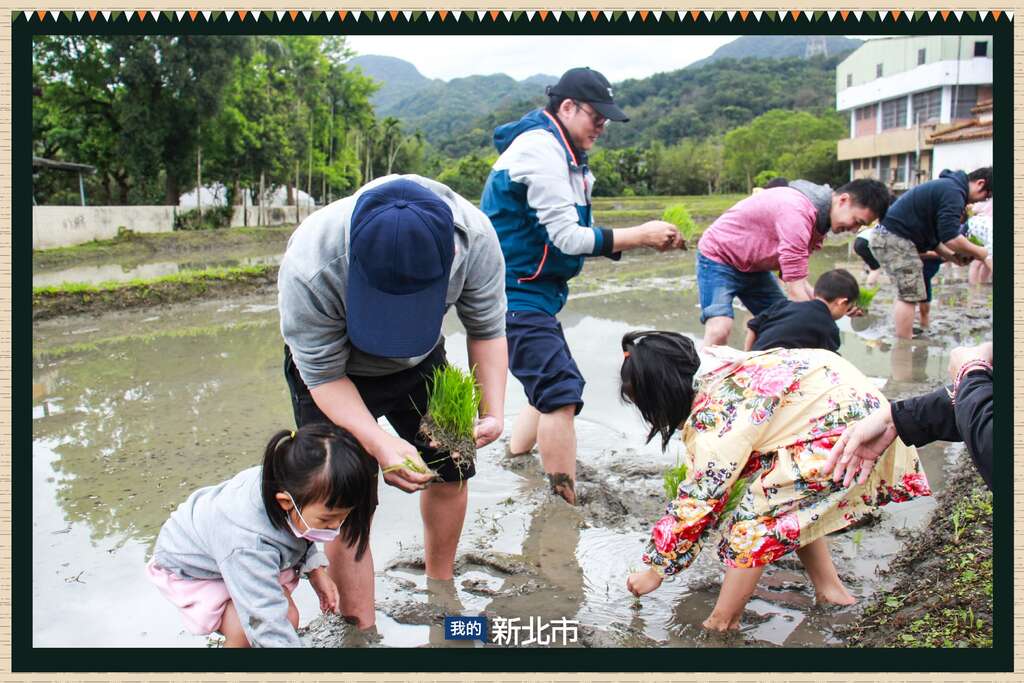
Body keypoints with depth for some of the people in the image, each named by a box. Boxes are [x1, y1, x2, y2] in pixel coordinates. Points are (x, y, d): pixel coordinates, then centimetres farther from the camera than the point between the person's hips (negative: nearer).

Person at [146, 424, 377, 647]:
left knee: (288, 617, -8)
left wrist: (315, 569, -13)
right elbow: (270, 629, -44)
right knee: (245, 633, -24)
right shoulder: (247, 547, -47)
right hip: (190, 569, -6)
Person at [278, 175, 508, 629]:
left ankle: (439, 587, 35)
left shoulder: (475, 238, -33)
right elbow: (324, 375, -28)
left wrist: (493, 409, -31)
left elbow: (487, 329, -17)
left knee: (451, 470, 9)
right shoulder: (309, 268, -41)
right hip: (332, 374, -3)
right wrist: (379, 443, -43)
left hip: (420, 362, 3)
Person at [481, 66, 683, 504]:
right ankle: (566, 503, -9)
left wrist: (641, 238, 6)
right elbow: (569, 238, -20)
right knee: (562, 391, -14)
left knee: (552, 387, 18)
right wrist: (641, 234, -17)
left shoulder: (559, 153, 15)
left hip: (533, 292, 11)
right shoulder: (541, 149, -17)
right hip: (516, 294, -11)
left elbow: (569, 234, 14)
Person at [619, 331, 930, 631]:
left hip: (843, 421, -10)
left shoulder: (713, 419, -23)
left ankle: (719, 627, 1)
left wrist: (656, 569, -4)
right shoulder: (708, 363, -1)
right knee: (789, 505, 20)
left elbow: (697, 503, -15)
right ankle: (829, 587, 28)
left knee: (754, 512, -8)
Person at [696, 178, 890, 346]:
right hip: (718, 257, -9)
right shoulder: (798, 212, -31)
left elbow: (795, 278, -5)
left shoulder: (821, 217, 0)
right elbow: (795, 289, -30)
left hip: (753, 267, 9)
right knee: (719, 329, -27)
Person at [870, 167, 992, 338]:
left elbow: (930, 235, 24)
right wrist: (979, 252, -4)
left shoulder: (945, 186, 21)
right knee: (909, 295, -8)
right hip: (896, 240, -11)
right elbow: (950, 238, -20)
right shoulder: (954, 191, -13)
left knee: (904, 292, 16)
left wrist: (952, 257, 15)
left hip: (886, 235, 11)